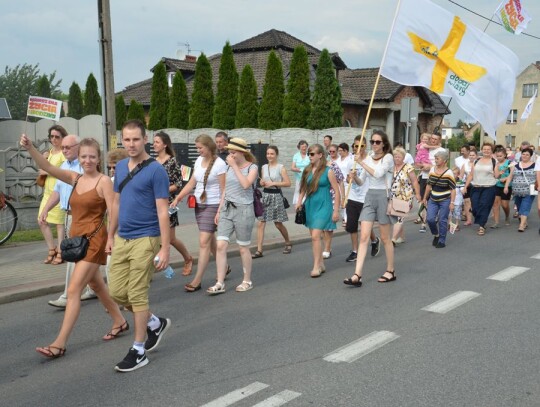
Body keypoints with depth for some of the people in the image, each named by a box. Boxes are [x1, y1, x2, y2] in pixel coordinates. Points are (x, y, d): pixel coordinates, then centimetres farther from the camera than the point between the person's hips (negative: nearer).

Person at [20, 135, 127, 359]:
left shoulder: (104, 181, -9)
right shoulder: (75, 178, 7)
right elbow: (48, 167, -5)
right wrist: (29, 148, -20)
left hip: (94, 240, -7)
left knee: (73, 290, -9)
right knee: (95, 284, 19)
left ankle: (60, 343, -5)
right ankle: (119, 321, 38)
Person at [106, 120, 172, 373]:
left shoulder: (156, 170, -11)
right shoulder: (120, 167, 10)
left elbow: (162, 211, -14)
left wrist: (165, 248, -17)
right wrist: (111, 236, 18)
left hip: (144, 240, -7)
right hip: (121, 239, 7)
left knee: (137, 295, -2)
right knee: (117, 292, 10)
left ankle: (139, 351, 13)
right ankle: (155, 323, 32)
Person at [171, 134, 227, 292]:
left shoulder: (219, 164, -13)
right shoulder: (199, 160, 8)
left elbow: (224, 190, -13)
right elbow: (192, 182, 12)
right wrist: (178, 198, 2)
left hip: (213, 206, -7)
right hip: (199, 204, 7)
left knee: (204, 242, -9)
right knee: (210, 240, 16)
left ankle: (197, 280, -6)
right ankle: (224, 267, 35)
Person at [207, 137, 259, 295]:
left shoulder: (252, 167, -4)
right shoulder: (229, 167, 11)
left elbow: (246, 184, -22)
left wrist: (235, 165, -18)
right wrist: (219, 211, 14)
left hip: (243, 210, -5)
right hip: (226, 209, 5)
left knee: (243, 248, 5)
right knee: (220, 246, -5)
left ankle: (247, 281, 21)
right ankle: (220, 283, 0)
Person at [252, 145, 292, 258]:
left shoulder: (280, 167, -6)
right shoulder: (264, 167, 8)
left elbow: (288, 183, -12)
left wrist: (273, 183, -17)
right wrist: (262, 183, -3)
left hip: (276, 196, -4)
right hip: (265, 195, 4)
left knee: (278, 224, 5)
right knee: (261, 223, -3)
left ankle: (288, 243, 31)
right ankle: (259, 250, -2)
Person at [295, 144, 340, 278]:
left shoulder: (328, 171, -8)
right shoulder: (307, 170, 6)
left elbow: (337, 191, -6)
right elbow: (304, 187, 16)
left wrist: (336, 211, -9)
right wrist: (299, 202, 3)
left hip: (323, 206, -6)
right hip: (310, 206, 6)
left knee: (315, 236, -14)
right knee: (314, 237, 11)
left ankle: (316, 267, -6)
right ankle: (321, 264, 23)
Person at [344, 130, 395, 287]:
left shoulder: (388, 157, -5)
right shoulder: (369, 158, 12)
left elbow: (378, 174, -22)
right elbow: (361, 181, 15)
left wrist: (362, 163, -14)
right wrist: (354, 177, -6)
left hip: (383, 196, -5)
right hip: (369, 197, 5)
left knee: (385, 238, 5)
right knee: (364, 236, -4)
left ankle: (390, 271, 22)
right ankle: (357, 275, -9)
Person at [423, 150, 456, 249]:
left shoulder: (448, 173, -12)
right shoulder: (432, 170, 3)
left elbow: (453, 189, -11)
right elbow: (429, 185, 12)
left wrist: (452, 202, -15)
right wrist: (425, 198, 15)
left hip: (445, 201, -4)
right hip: (433, 200, 4)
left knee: (442, 221, 0)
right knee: (430, 219, -3)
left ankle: (442, 241, 13)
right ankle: (436, 235, 24)